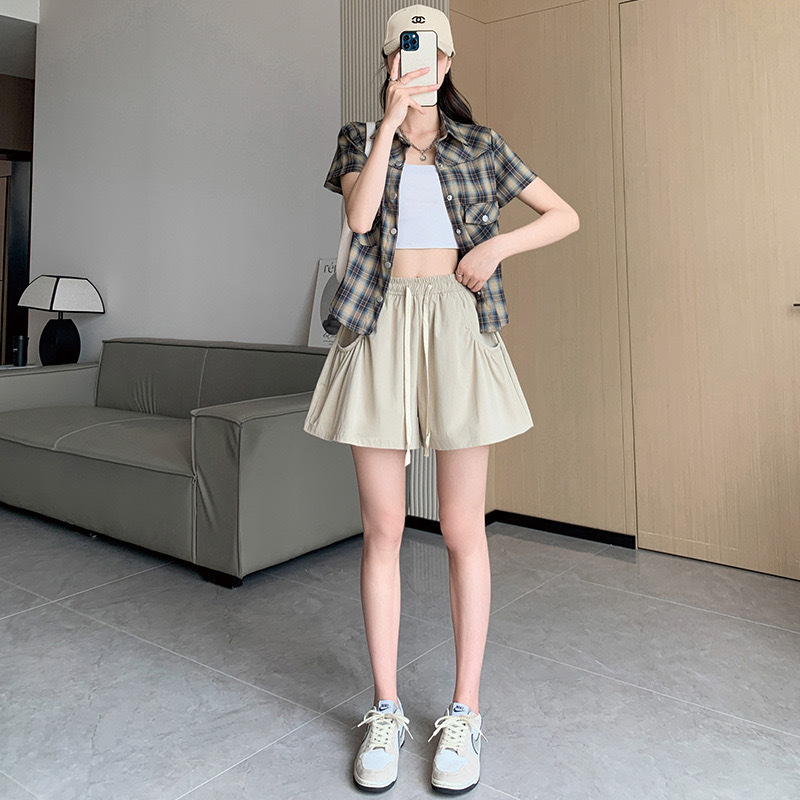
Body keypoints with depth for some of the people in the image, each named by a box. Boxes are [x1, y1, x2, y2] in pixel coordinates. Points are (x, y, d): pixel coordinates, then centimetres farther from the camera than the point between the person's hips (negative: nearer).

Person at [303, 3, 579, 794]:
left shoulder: (480, 145, 16)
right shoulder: (361, 137, 15)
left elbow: (565, 215, 16)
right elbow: (359, 216, -6)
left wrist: (498, 245, 0)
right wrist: (393, 118, -7)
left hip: (458, 325, 0)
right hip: (380, 326, 1)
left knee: (462, 528, 0)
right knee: (382, 528, 1)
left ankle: (464, 712, 16)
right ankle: (385, 711, 17)